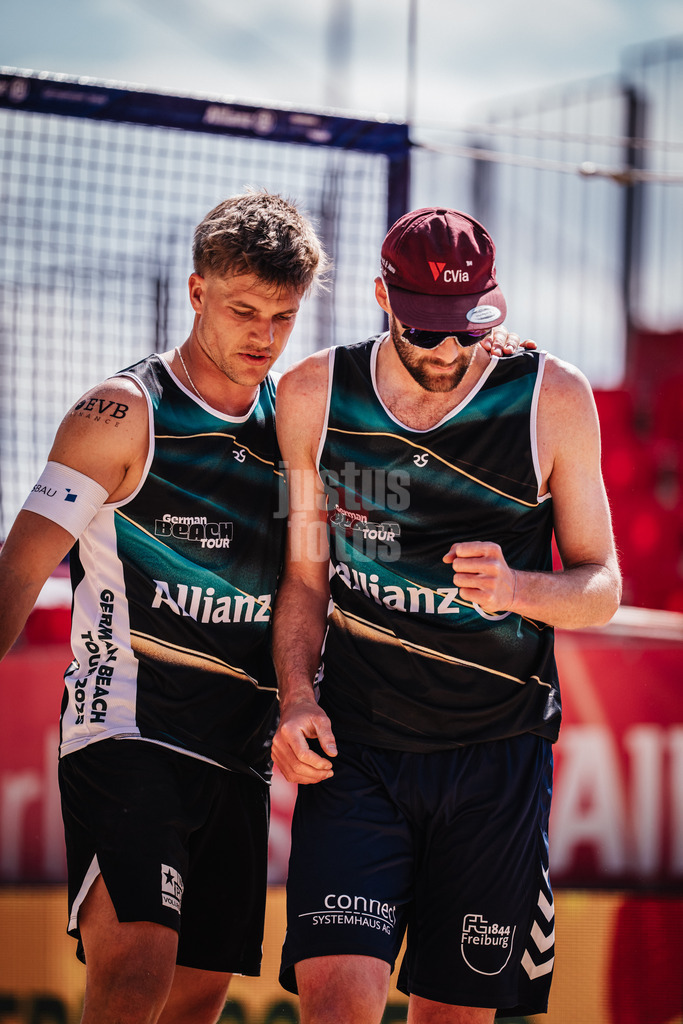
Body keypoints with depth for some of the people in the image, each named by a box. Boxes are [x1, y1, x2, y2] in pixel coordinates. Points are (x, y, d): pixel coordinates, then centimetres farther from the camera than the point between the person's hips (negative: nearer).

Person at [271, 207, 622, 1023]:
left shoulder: (554, 399, -4)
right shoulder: (315, 396, 1)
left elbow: (602, 589, 2)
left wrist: (514, 589, -20)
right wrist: (297, 696, -5)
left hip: (497, 760, 0)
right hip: (354, 747, 0)